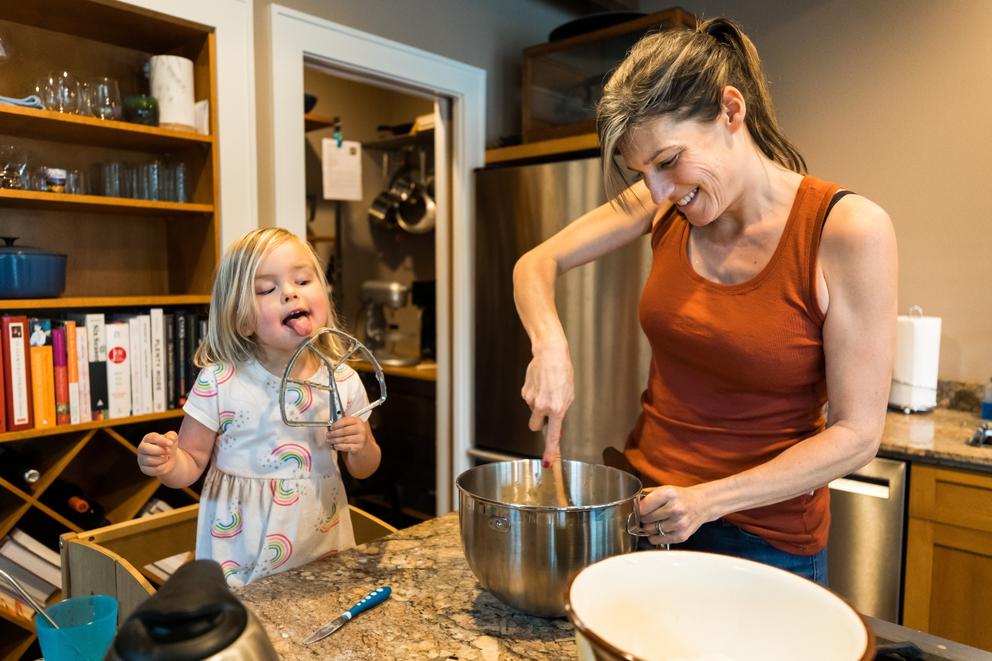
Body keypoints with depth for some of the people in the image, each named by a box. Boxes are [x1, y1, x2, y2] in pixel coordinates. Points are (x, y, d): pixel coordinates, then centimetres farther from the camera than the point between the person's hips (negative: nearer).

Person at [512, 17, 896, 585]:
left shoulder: (847, 229, -19)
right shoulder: (664, 204, -7)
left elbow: (856, 434, -16)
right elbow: (537, 264, -1)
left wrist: (708, 499, -23)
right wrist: (551, 349, -20)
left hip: (767, 537, -4)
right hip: (646, 502, 4)